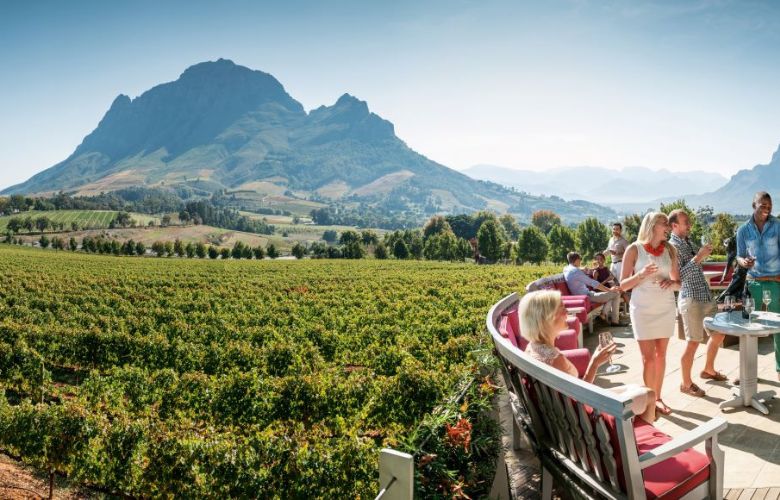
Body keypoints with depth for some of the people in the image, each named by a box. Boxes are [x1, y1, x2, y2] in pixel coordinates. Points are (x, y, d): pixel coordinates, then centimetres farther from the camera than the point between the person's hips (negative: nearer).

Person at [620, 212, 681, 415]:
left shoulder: (669, 249, 4)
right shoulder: (634, 249, -7)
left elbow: (678, 282, 11)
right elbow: (623, 285, -5)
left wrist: (672, 282, -12)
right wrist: (640, 274, -22)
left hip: (666, 308, 4)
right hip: (643, 309, -4)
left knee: (661, 355, 10)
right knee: (648, 357, -3)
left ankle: (658, 398, 22)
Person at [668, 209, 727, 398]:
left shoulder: (687, 243, 13)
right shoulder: (673, 246, -13)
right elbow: (677, 277, -22)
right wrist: (698, 257, -22)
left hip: (706, 297, 9)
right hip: (691, 299, -9)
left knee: (718, 334, 19)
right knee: (693, 343, -2)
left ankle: (708, 370, 39)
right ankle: (686, 384, 12)